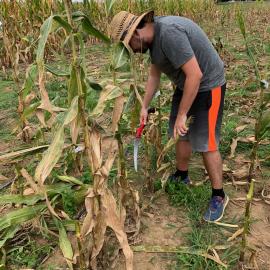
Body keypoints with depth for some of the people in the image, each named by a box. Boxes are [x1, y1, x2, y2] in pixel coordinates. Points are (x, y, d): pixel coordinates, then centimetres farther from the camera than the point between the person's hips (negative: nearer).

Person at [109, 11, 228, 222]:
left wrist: (182, 114, -24)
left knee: (205, 143, -5)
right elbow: (154, 75, 12)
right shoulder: (154, 36, 2)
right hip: (185, 85, 9)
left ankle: (219, 196, 12)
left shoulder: (169, 33, -28)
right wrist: (145, 107, 13)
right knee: (181, 135, 15)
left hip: (207, 85, -9)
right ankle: (182, 177, 35)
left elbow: (195, 74, -30)